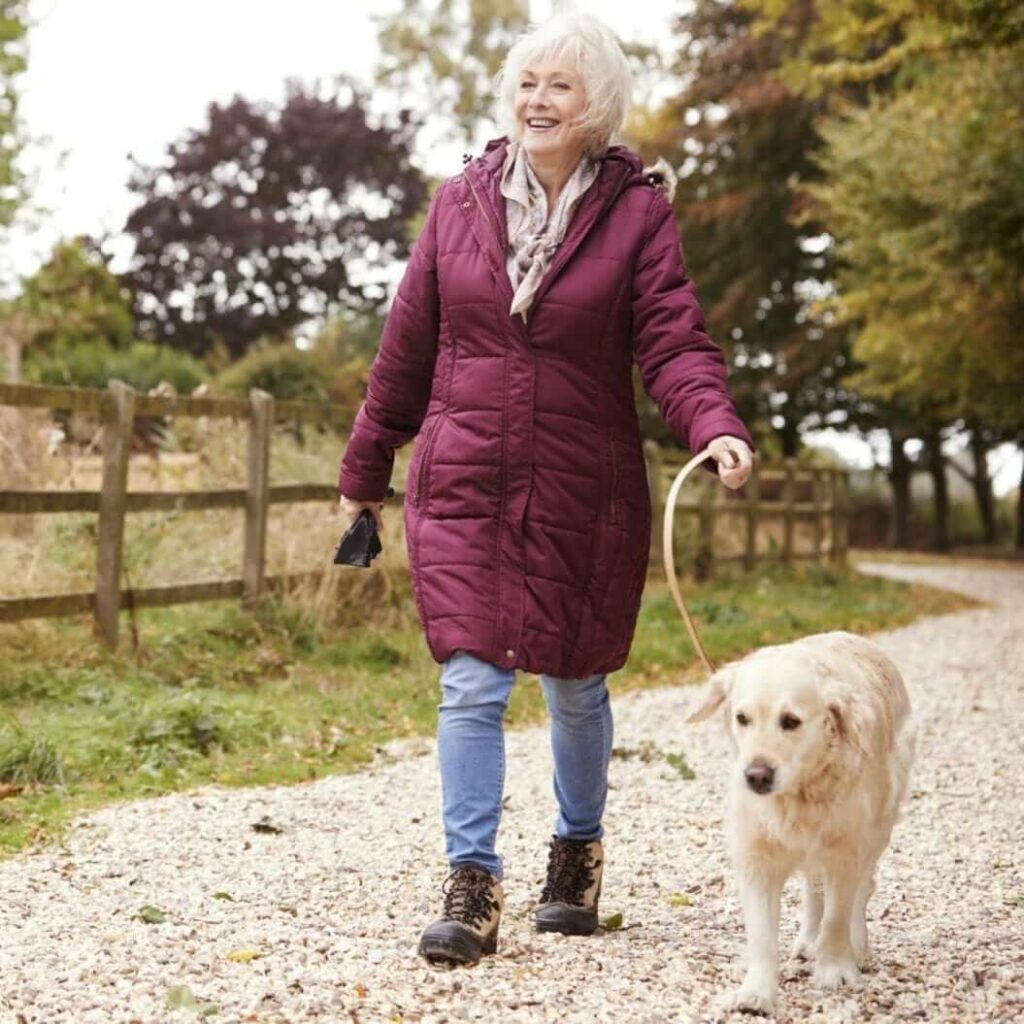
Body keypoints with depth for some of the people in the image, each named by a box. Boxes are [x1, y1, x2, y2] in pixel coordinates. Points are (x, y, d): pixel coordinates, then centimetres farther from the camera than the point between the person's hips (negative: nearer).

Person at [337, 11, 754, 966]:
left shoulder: (637, 210, -4)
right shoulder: (461, 202, 3)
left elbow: (673, 340, -11)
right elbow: (407, 344, 8)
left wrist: (717, 426, -31)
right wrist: (365, 468, 13)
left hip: (584, 493, -1)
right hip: (463, 486, 1)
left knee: (575, 685, 12)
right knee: (471, 683, -7)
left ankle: (576, 855, 34)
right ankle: (471, 888, -2)